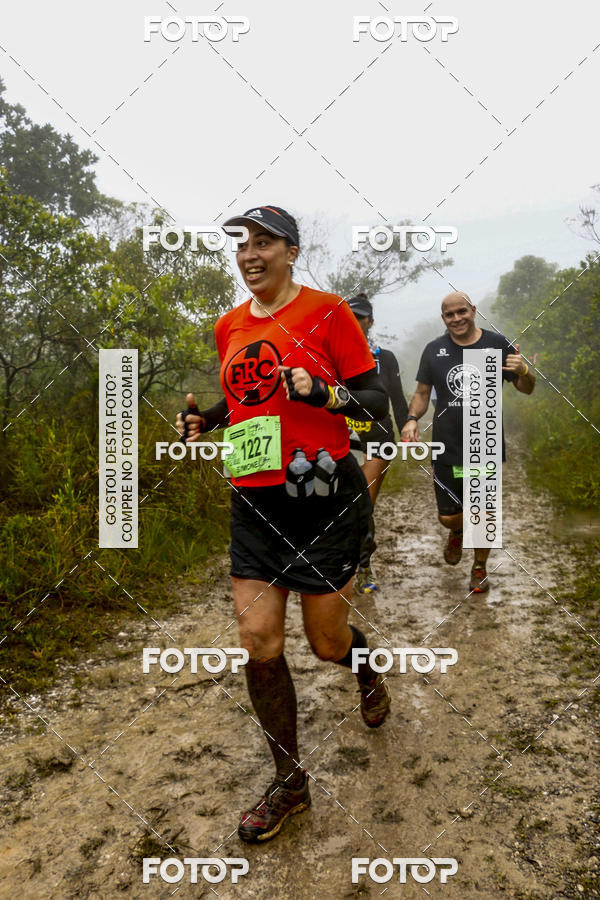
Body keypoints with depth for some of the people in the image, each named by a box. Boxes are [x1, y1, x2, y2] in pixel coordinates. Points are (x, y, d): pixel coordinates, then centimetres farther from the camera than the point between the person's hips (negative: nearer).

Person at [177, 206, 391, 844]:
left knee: (327, 641, 7)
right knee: (258, 643, 1)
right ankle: (289, 781, 22)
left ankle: (369, 673, 47)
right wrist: (205, 419, 4)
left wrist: (320, 390, -23)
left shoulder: (327, 311, -5)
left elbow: (376, 401, -5)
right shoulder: (229, 327, 12)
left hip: (323, 495, -4)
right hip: (254, 501, 5)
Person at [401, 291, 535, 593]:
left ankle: (479, 568, 35)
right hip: (447, 451, 1)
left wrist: (523, 370, -20)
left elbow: (526, 389, 3)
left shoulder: (497, 344, -2)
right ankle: (456, 533, 45)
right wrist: (412, 418, -10)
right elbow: (422, 393, 9)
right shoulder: (434, 350, 2)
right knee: (448, 517, 6)